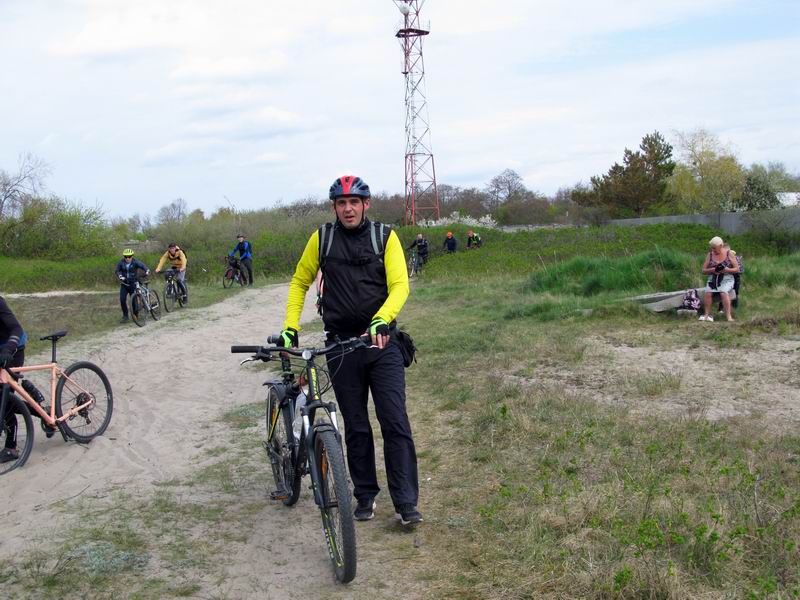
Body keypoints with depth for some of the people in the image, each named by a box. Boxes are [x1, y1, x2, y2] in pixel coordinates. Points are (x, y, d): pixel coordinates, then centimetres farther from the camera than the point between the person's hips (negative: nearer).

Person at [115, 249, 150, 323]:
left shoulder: (135, 262, -11)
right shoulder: (121, 263, -4)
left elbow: (142, 265, -26)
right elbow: (117, 270, -12)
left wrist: (147, 270, -47)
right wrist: (120, 276, -33)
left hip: (133, 283, -2)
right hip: (124, 284, 2)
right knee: (122, 300, -7)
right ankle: (125, 316, 7)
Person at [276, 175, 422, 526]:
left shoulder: (385, 236, 0)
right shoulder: (322, 238, 3)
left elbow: (399, 285, -9)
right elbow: (299, 283, 13)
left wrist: (380, 321, -27)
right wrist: (290, 327, 2)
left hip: (381, 342, -1)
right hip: (341, 345, 1)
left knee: (395, 424, -5)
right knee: (356, 427, 9)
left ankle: (406, 503, 1)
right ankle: (365, 496, 23)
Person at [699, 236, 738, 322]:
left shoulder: (728, 254, 2)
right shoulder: (710, 255, 8)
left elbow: (737, 269, 2)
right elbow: (703, 271, 8)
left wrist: (727, 270, -16)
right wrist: (711, 270, -13)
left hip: (726, 279, -2)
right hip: (713, 279, 2)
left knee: (724, 292, -33)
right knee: (708, 292, -29)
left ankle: (729, 316, -34)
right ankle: (707, 315, -28)